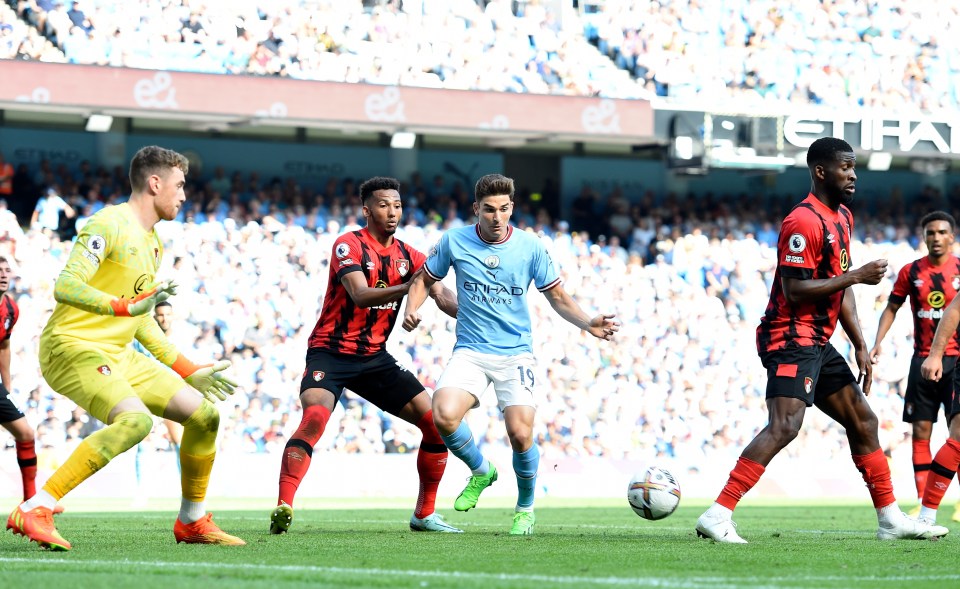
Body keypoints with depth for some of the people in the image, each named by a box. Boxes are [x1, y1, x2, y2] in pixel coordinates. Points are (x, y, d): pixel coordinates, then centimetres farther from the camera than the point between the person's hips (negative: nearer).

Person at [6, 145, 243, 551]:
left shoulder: (153, 243, 18)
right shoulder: (109, 225, -12)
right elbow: (65, 286, -23)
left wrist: (187, 370, 26)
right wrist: (127, 305, -36)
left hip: (119, 354, 9)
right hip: (72, 346, -9)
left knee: (205, 415, 4)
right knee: (135, 420, -34)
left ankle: (192, 522, 21)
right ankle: (34, 510, -34)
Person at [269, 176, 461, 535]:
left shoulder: (408, 256, 7)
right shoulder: (349, 245, -12)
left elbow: (441, 296, -2)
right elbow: (360, 295, -27)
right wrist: (407, 287, -42)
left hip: (374, 357, 6)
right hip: (330, 352, -6)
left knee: (435, 422, -2)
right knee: (314, 418, -32)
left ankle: (424, 515, 11)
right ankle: (283, 509, -35)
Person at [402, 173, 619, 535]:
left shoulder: (530, 246, -2)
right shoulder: (454, 241, -1)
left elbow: (557, 297, 6)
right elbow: (425, 279, 13)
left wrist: (588, 324, -10)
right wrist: (412, 309, -7)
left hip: (516, 353, -1)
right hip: (470, 352, 1)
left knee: (520, 433, -17)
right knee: (444, 415, -25)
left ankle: (526, 508, 13)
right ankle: (481, 471, 7)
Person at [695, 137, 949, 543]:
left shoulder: (843, 218, 16)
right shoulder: (803, 222, -16)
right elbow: (794, 291, -21)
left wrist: (860, 346, 16)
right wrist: (856, 276, -19)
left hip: (818, 342, 10)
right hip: (790, 338, -10)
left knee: (862, 421, 14)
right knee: (785, 425, -23)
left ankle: (890, 519, 22)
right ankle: (717, 516, -27)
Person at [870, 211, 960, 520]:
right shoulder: (911, 272, 4)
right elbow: (892, 307, 12)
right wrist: (878, 342, 0)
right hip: (923, 359, 2)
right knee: (921, 431, 2)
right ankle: (924, 502, 7)